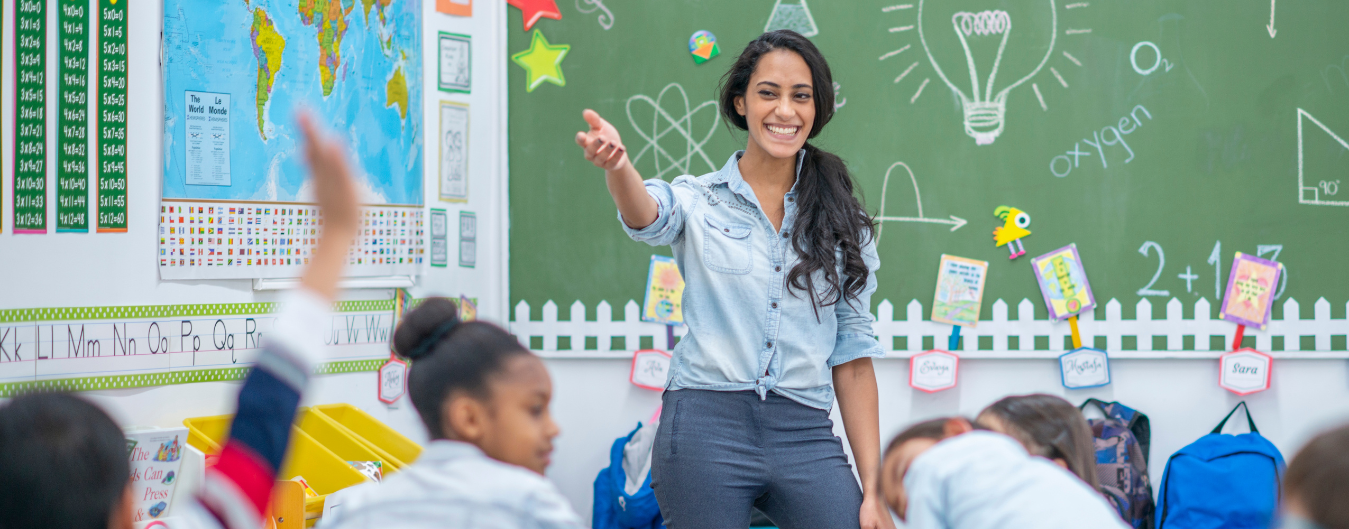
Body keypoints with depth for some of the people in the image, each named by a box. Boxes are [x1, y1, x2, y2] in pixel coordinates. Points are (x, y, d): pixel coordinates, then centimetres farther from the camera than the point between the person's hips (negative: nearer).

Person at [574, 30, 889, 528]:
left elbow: (851, 354, 10)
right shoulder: (699, 200, 5)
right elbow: (649, 217, -19)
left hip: (805, 434, 2)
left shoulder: (842, 223, 11)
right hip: (706, 426, -2)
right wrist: (616, 164, -43)